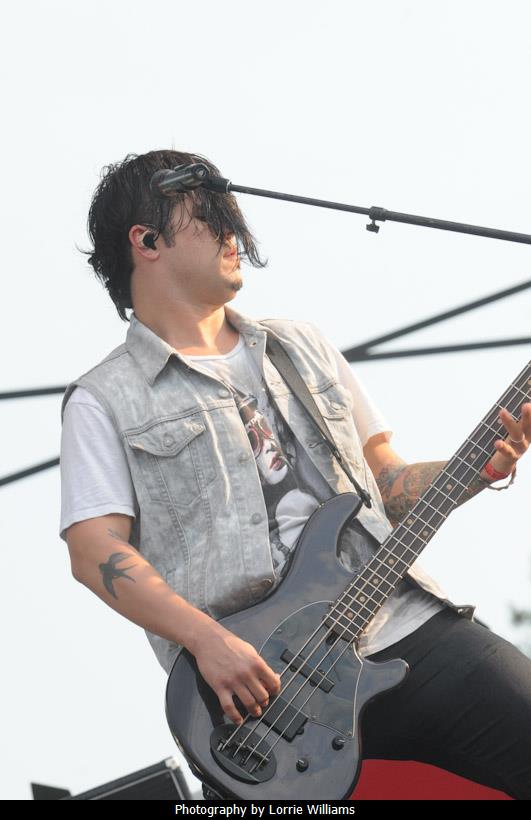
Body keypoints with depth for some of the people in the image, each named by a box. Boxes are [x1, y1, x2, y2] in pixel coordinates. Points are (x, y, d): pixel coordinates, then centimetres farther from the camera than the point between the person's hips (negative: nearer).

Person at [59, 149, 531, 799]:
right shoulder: (104, 400, 6)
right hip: (259, 680, -4)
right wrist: (208, 642, -19)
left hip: (407, 623, 5)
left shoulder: (303, 346, 22)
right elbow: (94, 550, -5)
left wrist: (478, 470, 2)